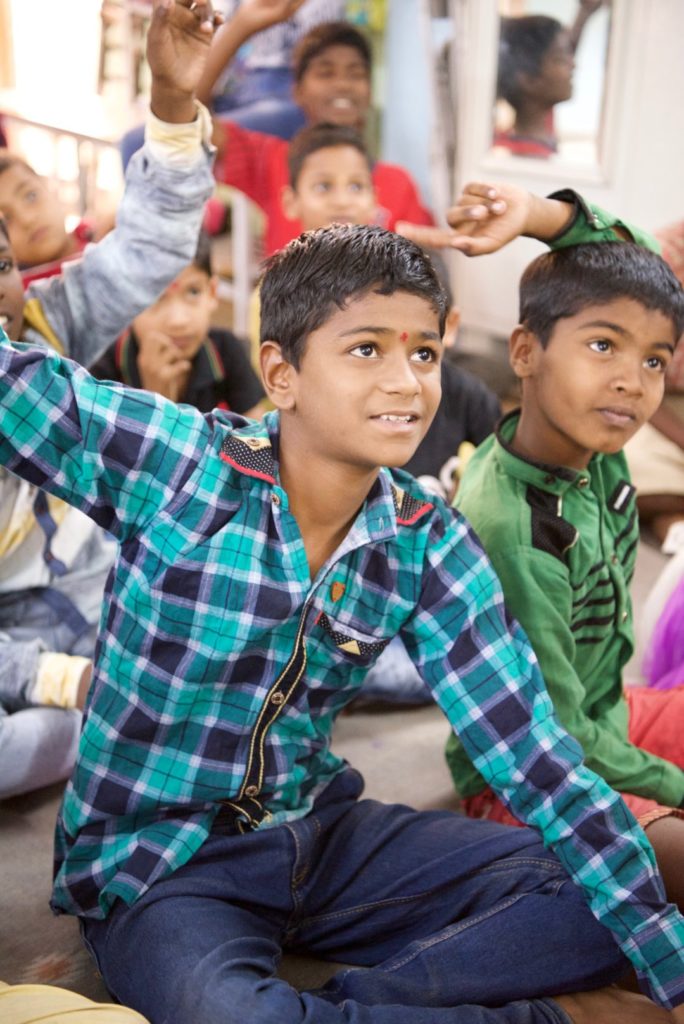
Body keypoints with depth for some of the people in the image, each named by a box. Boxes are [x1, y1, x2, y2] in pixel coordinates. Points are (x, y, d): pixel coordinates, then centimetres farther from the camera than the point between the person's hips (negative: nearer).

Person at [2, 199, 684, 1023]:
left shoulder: (429, 546, -7)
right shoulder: (169, 460, -16)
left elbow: (535, 757, -9)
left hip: (320, 834, 4)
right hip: (153, 862, -3)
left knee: (593, 902, -5)